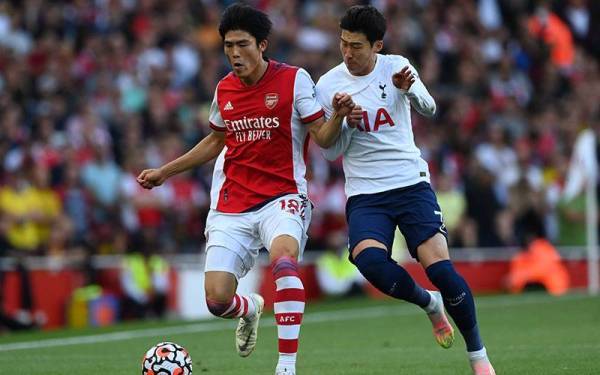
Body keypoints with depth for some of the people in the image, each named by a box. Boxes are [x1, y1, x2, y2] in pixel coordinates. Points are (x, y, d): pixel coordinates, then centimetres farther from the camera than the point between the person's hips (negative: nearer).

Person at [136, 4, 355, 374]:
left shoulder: (294, 79, -4)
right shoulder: (224, 90, 9)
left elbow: (324, 137, -7)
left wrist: (338, 115, -29)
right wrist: (165, 172, 26)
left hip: (282, 197, -4)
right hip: (231, 207, 4)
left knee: (284, 260, -36)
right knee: (217, 299, -7)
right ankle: (249, 308, 33)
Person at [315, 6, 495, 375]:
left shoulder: (396, 67, -1)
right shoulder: (328, 85, 1)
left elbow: (428, 108, -16)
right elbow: (330, 152, 4)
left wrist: (409, 90, -37)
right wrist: (348, 123, -17)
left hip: (411, 182, -1)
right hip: (364, 194, 1)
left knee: (440, 266, -17)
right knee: (368, 258, -28)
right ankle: (429, 303, 2)